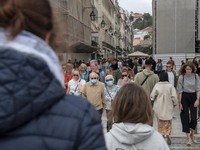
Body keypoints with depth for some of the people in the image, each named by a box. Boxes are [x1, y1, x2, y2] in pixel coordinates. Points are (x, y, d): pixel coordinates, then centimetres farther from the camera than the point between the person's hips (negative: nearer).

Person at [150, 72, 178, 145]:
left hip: (159, 108, 0)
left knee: (160, 123, 16)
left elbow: (152, 97, -9)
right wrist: (174, 104, 6)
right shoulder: (170, 86, -10)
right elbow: (174, 97, -13)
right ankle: (167, 134, -4)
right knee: (168, 123, 15)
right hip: (168, 108, 0)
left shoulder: (157, 85, -10)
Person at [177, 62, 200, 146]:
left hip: (193, 97, 1)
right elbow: (179, 91, -3)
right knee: (185, 117, 1)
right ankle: (189, 138, 11)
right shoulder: (181, 77, -6)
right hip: (184, 97, -1)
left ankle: (192, 134, 24)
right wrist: (180, 102, -4)